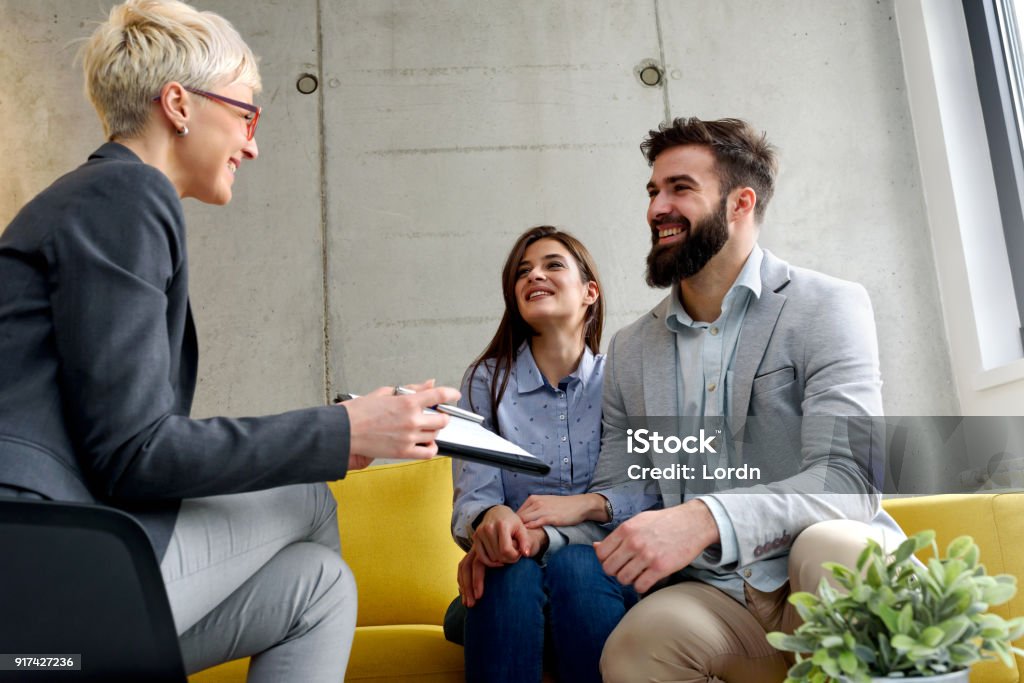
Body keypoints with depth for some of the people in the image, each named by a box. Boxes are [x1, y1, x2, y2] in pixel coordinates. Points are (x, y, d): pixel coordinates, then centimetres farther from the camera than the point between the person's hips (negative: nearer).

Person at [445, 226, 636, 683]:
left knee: (574, 567, -33)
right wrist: (492, 519, -29)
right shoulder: (486, 381, 5)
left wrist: (585, 504, -23)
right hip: (506, 590, 0)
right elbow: (472, 498, -5)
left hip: (599, 569, 1)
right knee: (509, 573, -33)